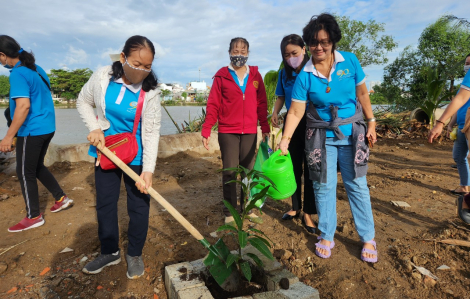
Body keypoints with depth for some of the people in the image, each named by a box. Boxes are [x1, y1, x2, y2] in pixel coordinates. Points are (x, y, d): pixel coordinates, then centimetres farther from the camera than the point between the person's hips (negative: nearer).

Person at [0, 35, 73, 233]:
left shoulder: (18, 73, -17)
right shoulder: (37, 69, 11)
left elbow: (24, 106, -26)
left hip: (32, 131, -9)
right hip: (46, 127, 9)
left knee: (25, 172, 4)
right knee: (36, 166, 22)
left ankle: (34, 217, 15)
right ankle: (61, 198, 26)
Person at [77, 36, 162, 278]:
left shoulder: (150, 93, -17)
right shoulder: (102, 77, -10)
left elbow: (151, 133, -17)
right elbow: (83, 103, 6)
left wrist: (148, 169, -25)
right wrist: (94, 128, -11)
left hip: (136, 156, -3)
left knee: (138, 205, 5)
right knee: (104, 203, 14)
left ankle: (134, 254, 27)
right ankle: (110, 252, 34)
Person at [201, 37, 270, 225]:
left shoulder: (255, 75, 8)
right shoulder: (222, 76, 2)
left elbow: (261, 103, 10)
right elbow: (213, 105, -1)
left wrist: (265, 128, 9)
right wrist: (206, 131, -7)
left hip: (250, 132, 2)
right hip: (227, 132, -2)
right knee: (229, 172, 1)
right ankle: (229, 213, 13)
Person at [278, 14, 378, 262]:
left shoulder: (350, 61, -6)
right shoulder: (304, 76, -11)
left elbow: (362, 93, 5)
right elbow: (296, 112, -13)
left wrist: (371, 122, 5)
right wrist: (285, 139, -23)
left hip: (351, 133, 1)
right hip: (321, 137, -1)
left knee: (357, 185, 6)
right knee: (324, 186, 5)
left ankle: (368, 239, 20)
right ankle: (326, 237, 21)